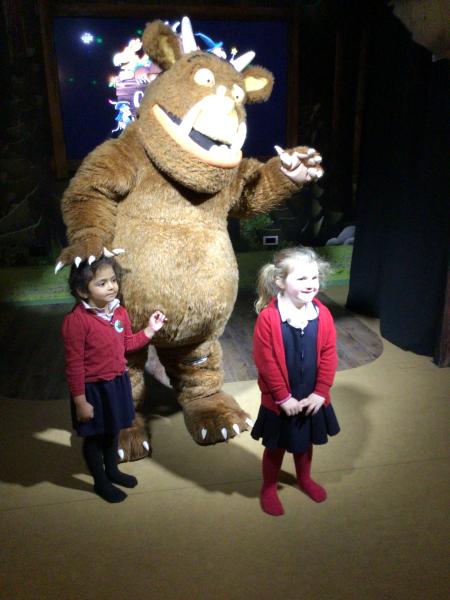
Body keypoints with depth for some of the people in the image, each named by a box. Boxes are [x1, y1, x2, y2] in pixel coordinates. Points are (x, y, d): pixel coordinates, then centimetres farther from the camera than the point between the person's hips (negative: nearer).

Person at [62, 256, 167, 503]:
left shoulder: (119, 311, -1)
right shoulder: (76, 320, -24)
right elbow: (74, 365, -21)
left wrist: (150, 330, 1)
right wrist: (80, 401, -18)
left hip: (118, 382, 7)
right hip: (93, 388, -7)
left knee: (112, 430, 25)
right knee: (94, 436, 14)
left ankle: (112, 470, 47)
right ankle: (100, 482, 34)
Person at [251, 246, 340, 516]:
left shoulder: (323, 314, -10)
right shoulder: (268, 317, -22)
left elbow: (329, 356, -5)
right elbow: (266, 363, -18)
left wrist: (319, 393, -9)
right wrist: (283, 397, -16)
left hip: (312, 399, 4)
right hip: (279, 401, -4)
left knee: (306, 442, 26)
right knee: (276, 447, 16)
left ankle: (305, 478, 53)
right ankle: (269, 489, 41)